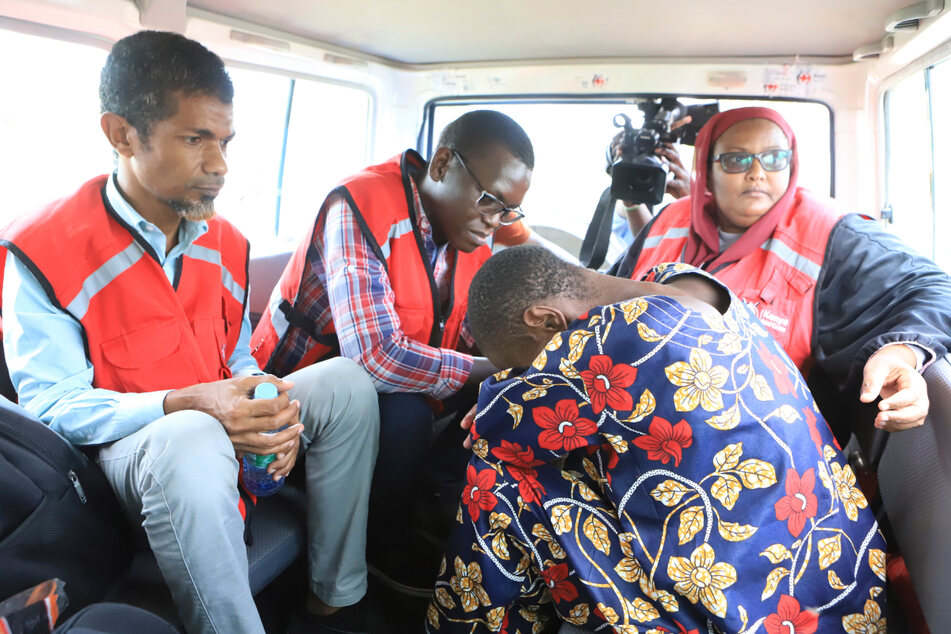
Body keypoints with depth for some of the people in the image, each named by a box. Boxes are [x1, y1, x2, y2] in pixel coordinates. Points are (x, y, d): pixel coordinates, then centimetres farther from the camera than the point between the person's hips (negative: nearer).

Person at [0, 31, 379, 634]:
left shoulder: (224, 242, 6)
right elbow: (51, 403, -16)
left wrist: (264, 402, -11)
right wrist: (185, 404, -31)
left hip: (226, 427, 6)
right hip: (126, 445, -6)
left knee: (345, 380, -12)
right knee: (193, 441, -39)